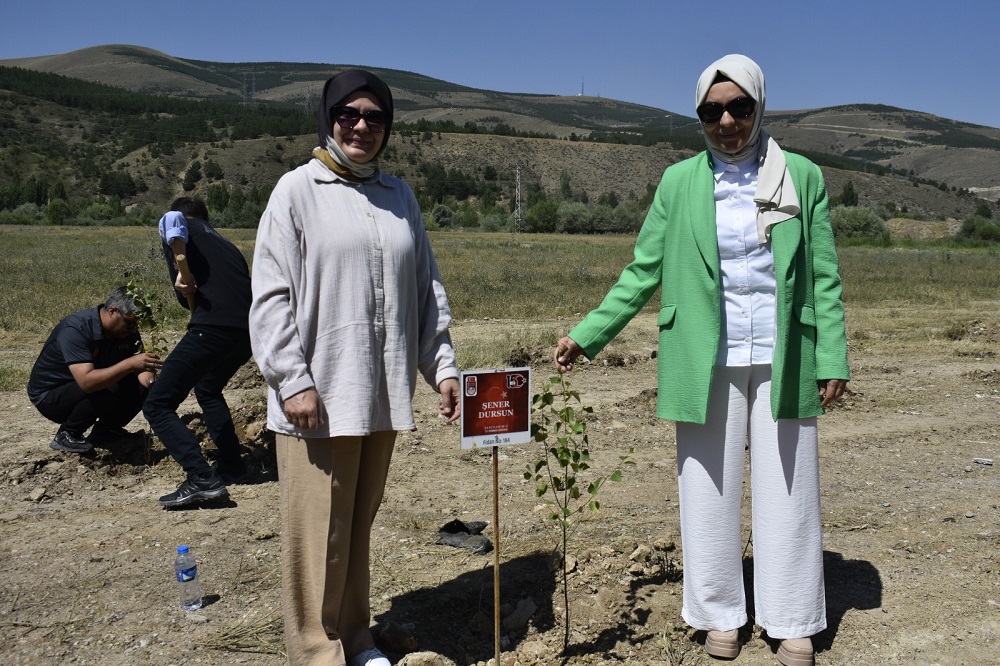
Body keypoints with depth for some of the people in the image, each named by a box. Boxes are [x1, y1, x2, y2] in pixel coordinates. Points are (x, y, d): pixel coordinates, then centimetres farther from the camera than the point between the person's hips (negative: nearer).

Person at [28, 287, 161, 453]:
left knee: (140, 386, -12)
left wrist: (152, 385, -30)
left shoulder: (128, 330, -9)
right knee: (107, 390, -32)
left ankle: (105, 430, 7)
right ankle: (67, 435, -10)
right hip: (49, 395, -7)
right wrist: (129, 364, -49)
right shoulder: (75, 329, -31)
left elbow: (140, 368, -8)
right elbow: (87, 382, -42)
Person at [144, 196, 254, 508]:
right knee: (208, 390, 34)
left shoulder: (178, 225, 16)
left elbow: (173, 220, -10)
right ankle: (232, 466, 30)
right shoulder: (224, 242, 34)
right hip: (250, 328, 8)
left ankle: (201, 478, -14)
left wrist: (181, 269, -14)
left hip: (213, 327, -7)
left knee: (157, 406, 0)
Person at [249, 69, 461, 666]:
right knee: (319, 529, 2)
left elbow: (428, 289, 15)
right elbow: (271, 294, -6)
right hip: (320, 393, -4)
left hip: (383, 393, 5)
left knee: (360, 523, 15)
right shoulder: (298, 189, -2)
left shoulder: (400, 196, 12)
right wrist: (292, 382, -13)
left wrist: (443, 365, 7)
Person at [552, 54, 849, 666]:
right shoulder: (679, 183, 4)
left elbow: (825, 278, 4)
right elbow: (642, 273, 5)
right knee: (710, 493, 7)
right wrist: (587, 336, -1)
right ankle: (720, 614, 24)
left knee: (787, 492, 7)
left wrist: (833, 359, -4)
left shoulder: (802, 177, 3)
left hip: (782, 362, 0)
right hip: (706, 365, 0)